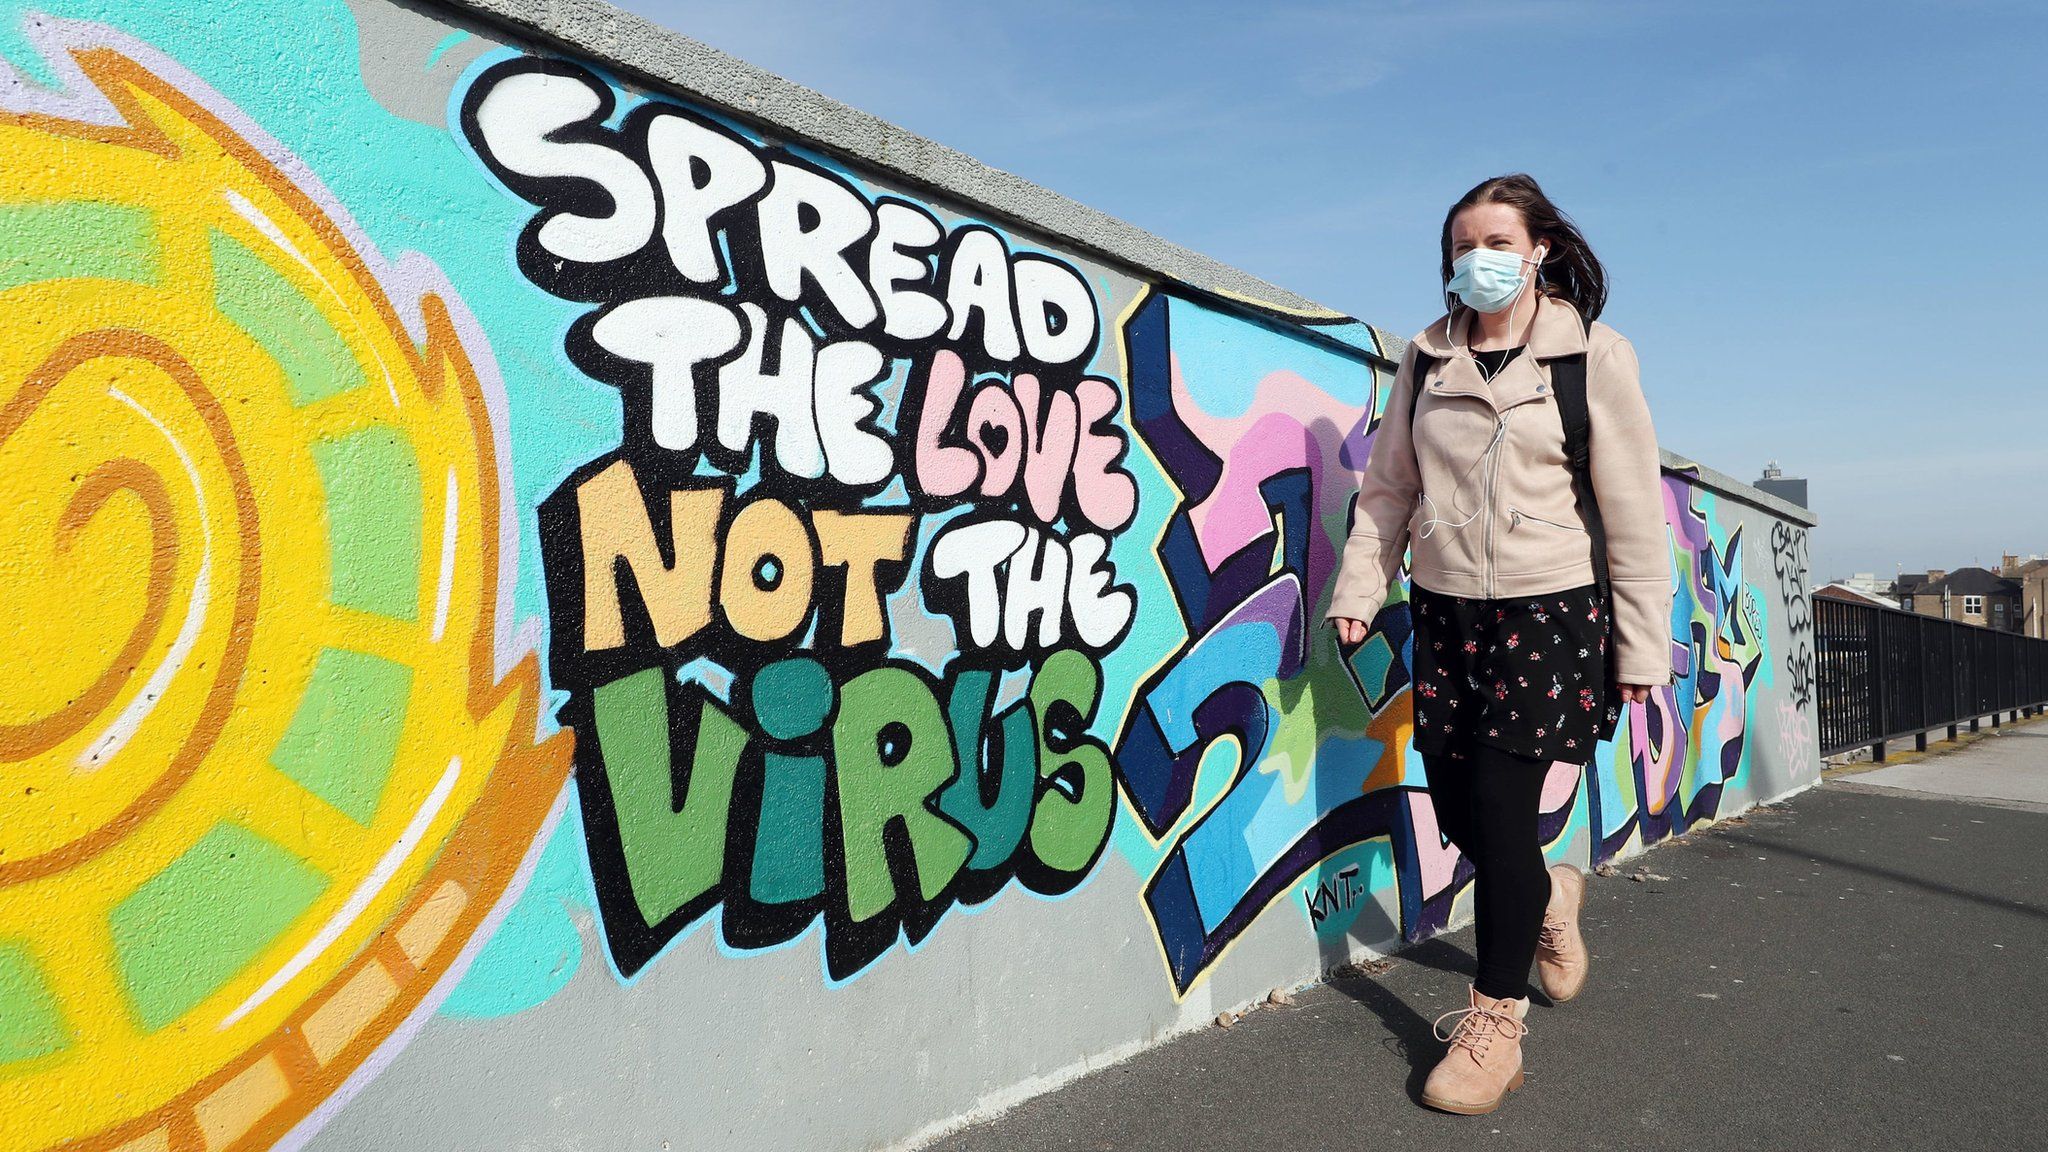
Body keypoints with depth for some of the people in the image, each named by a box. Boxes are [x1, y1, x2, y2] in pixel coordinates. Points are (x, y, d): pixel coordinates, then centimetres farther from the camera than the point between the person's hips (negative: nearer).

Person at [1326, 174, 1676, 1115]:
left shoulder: (1593, 356, -4)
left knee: (1502, 803, -9)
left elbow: (1633, 509, -3)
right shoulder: (1426, 357, 7)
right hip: (1445, 610, 4)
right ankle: (1547, 894, 42)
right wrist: (1359, 587, 1)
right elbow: (1388, 486, 11)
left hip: (1549, 610, -4)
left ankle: (1494, 1023, 8)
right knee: (1454, 806, 8)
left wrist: (1641, 645, -4)